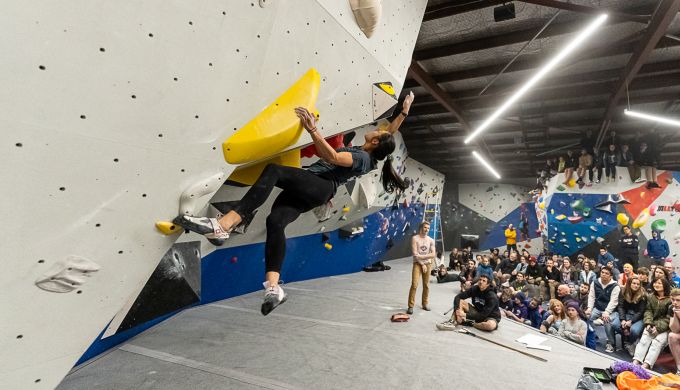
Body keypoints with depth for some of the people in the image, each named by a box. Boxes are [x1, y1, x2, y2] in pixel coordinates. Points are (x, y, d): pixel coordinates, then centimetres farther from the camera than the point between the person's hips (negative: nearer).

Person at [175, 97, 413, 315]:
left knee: (273, 171, -28)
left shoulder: (362, 157, -5)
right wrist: (405, 111, 35)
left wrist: (311, 129, -20)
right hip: (314, 193, 9)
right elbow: (390, 136, 37)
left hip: (317, 186, -9)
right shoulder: (371, 157, 21)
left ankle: (223, 226, -38)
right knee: (275, 221, -11)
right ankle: (273, 288, -17)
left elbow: (332, 157, -20)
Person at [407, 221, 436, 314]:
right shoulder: (415, 238, -6)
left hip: (428, 264, 4)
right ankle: (410, 306, -6)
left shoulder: (431, 240, 7)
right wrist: (422, 264, -11)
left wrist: (422, 256, -12)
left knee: (426, 285, 8)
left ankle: (425, 304, 23)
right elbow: (415, 254, -10)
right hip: (417, 263, -4)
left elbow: (433, 254, 0)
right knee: (414, 285, -11)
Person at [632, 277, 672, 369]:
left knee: (657, 342, -24)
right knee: (644, 339, -19)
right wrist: (648, 324, -11)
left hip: (664, 327, -3)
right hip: (652, 324, 3)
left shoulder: (670, 299, -6)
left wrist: (658, 328, -17)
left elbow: (669, 318, -9)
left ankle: (645, 366, -33)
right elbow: (648, 311, 5)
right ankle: (635, 362, -31)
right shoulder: (651, 297, 9)